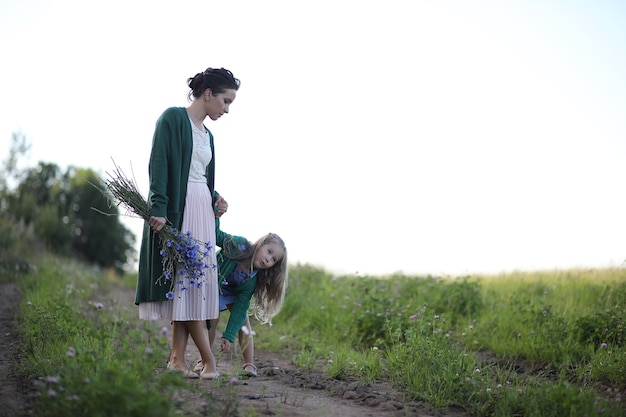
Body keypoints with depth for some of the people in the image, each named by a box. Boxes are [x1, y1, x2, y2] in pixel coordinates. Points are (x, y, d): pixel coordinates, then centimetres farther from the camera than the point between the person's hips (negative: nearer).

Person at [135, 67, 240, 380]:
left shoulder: (206, 134, 20)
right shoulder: (173, 118, -4)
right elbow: (158, 165, -13)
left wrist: (216, 200, 4)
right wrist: (158, 208, -22)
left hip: (202, 211, 9)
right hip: (176, 210, -9)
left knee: (191, 283, 3)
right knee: (186, 279, -7)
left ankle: (177, 359, 5)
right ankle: (209, 361, -7)